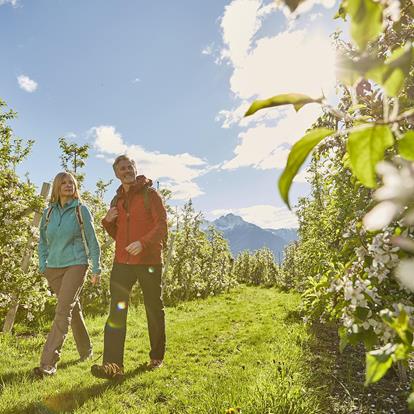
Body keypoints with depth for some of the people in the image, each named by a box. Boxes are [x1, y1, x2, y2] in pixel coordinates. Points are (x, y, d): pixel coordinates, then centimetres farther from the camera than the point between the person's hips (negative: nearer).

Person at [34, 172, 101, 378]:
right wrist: (43, 266, 7)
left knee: (63, 310, -12)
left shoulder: (81, 210, -3)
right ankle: (86, 350, 31)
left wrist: (96, 268, -3)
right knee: (73, 308, 15)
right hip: (54, 267, 4)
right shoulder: (48, 212, 8)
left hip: (76, 265, -4)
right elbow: (43, 242, 16)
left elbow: (92, 240, -1)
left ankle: (48, 362, -7)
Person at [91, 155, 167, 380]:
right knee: (117, 310, -4)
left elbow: (162, 225, -11)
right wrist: (108, 221, 0)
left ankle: (156, 357, 27)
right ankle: (113, 364, 0)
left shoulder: (150, 194, -2)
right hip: (122, 261, 5)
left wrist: (143, 242, -27)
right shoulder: (117, 200, 15)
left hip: (149, 261, -4)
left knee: (154, 309, 9)